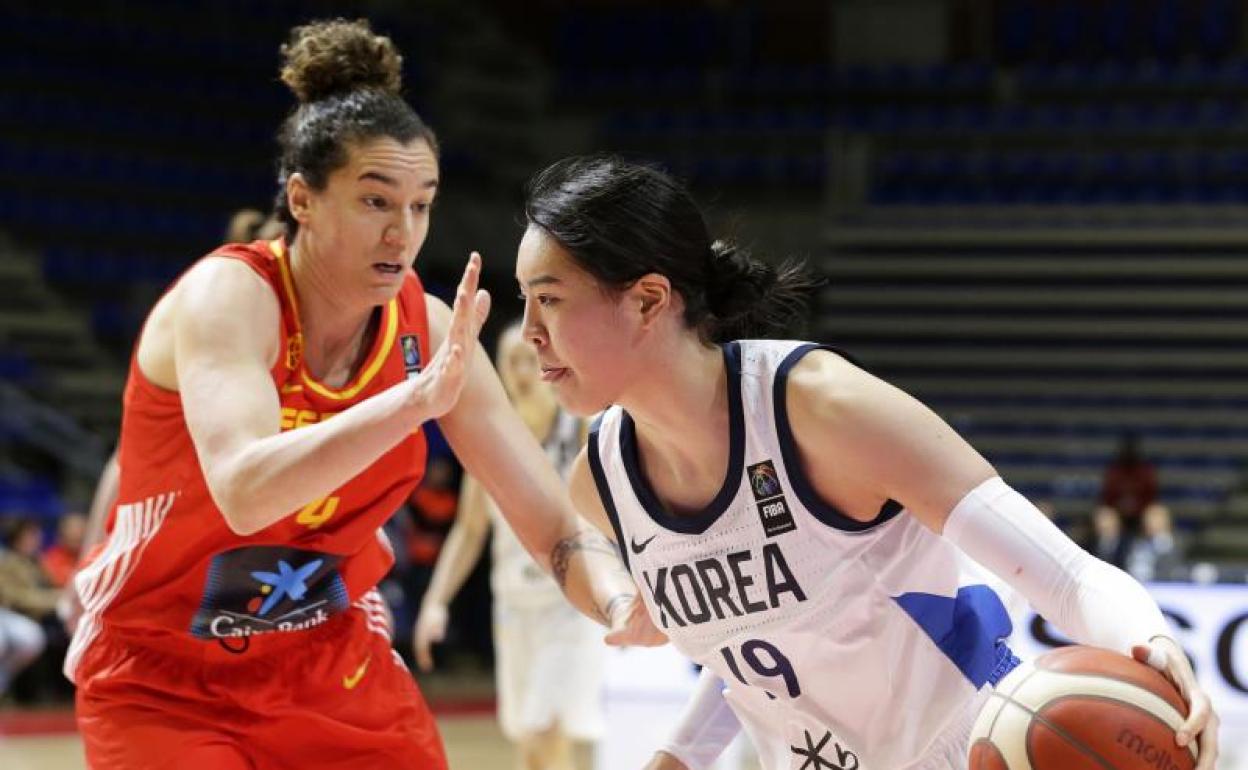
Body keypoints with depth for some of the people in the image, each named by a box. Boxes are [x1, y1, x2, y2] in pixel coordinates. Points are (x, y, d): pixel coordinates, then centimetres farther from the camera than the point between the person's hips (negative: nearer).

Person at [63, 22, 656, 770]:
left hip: (335, 663, 5)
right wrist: (416, 398, -51)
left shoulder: (428, 326, -9)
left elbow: (557, 527, -8)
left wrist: (621, 601, -30)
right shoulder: (228, 296, -23)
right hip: (164, 681, -5)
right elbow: (244, 492, -42)